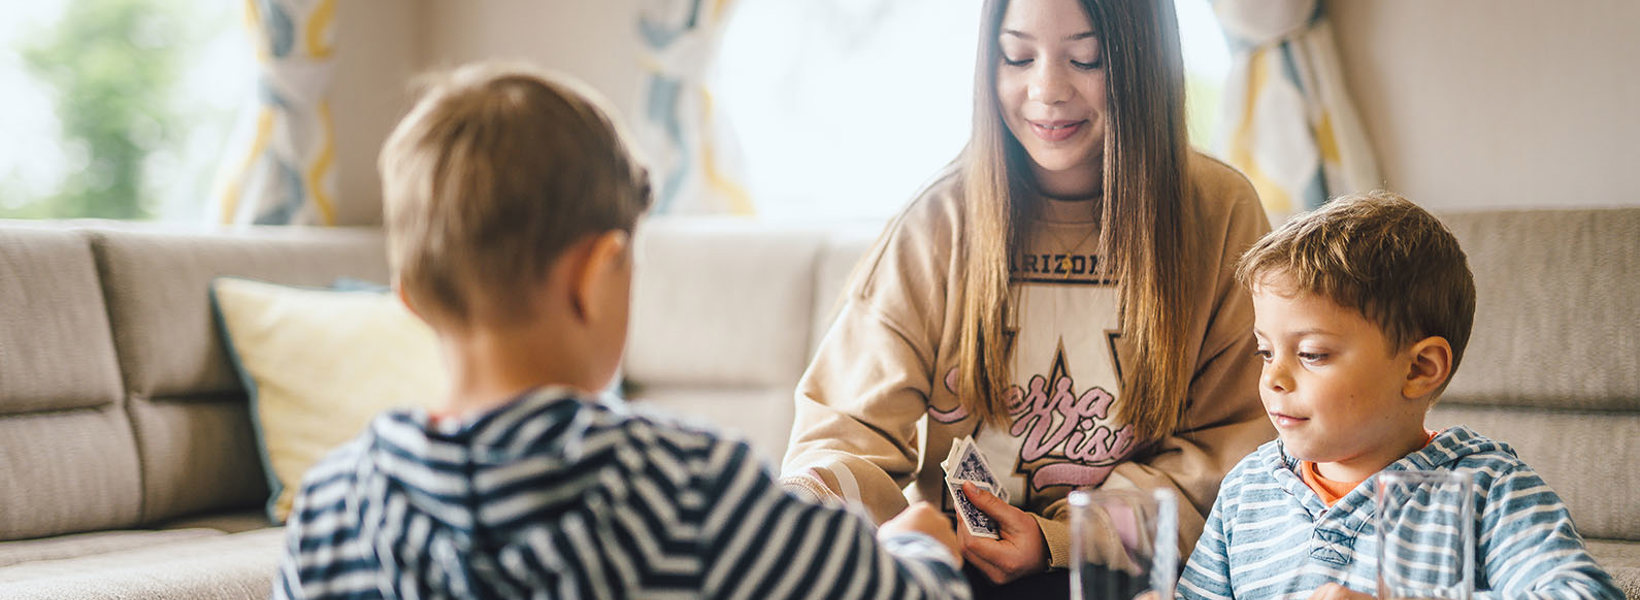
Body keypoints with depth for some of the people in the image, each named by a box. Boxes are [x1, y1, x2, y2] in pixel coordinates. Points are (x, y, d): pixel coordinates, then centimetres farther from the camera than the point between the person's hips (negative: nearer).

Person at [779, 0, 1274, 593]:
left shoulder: (1221, 214, -1)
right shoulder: (936, 224, -2)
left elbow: (1233, 441, 0)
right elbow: (860, 427, -7)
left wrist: (1063, 539, -13)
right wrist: (799, 507, -31)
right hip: (955, 567, 0)